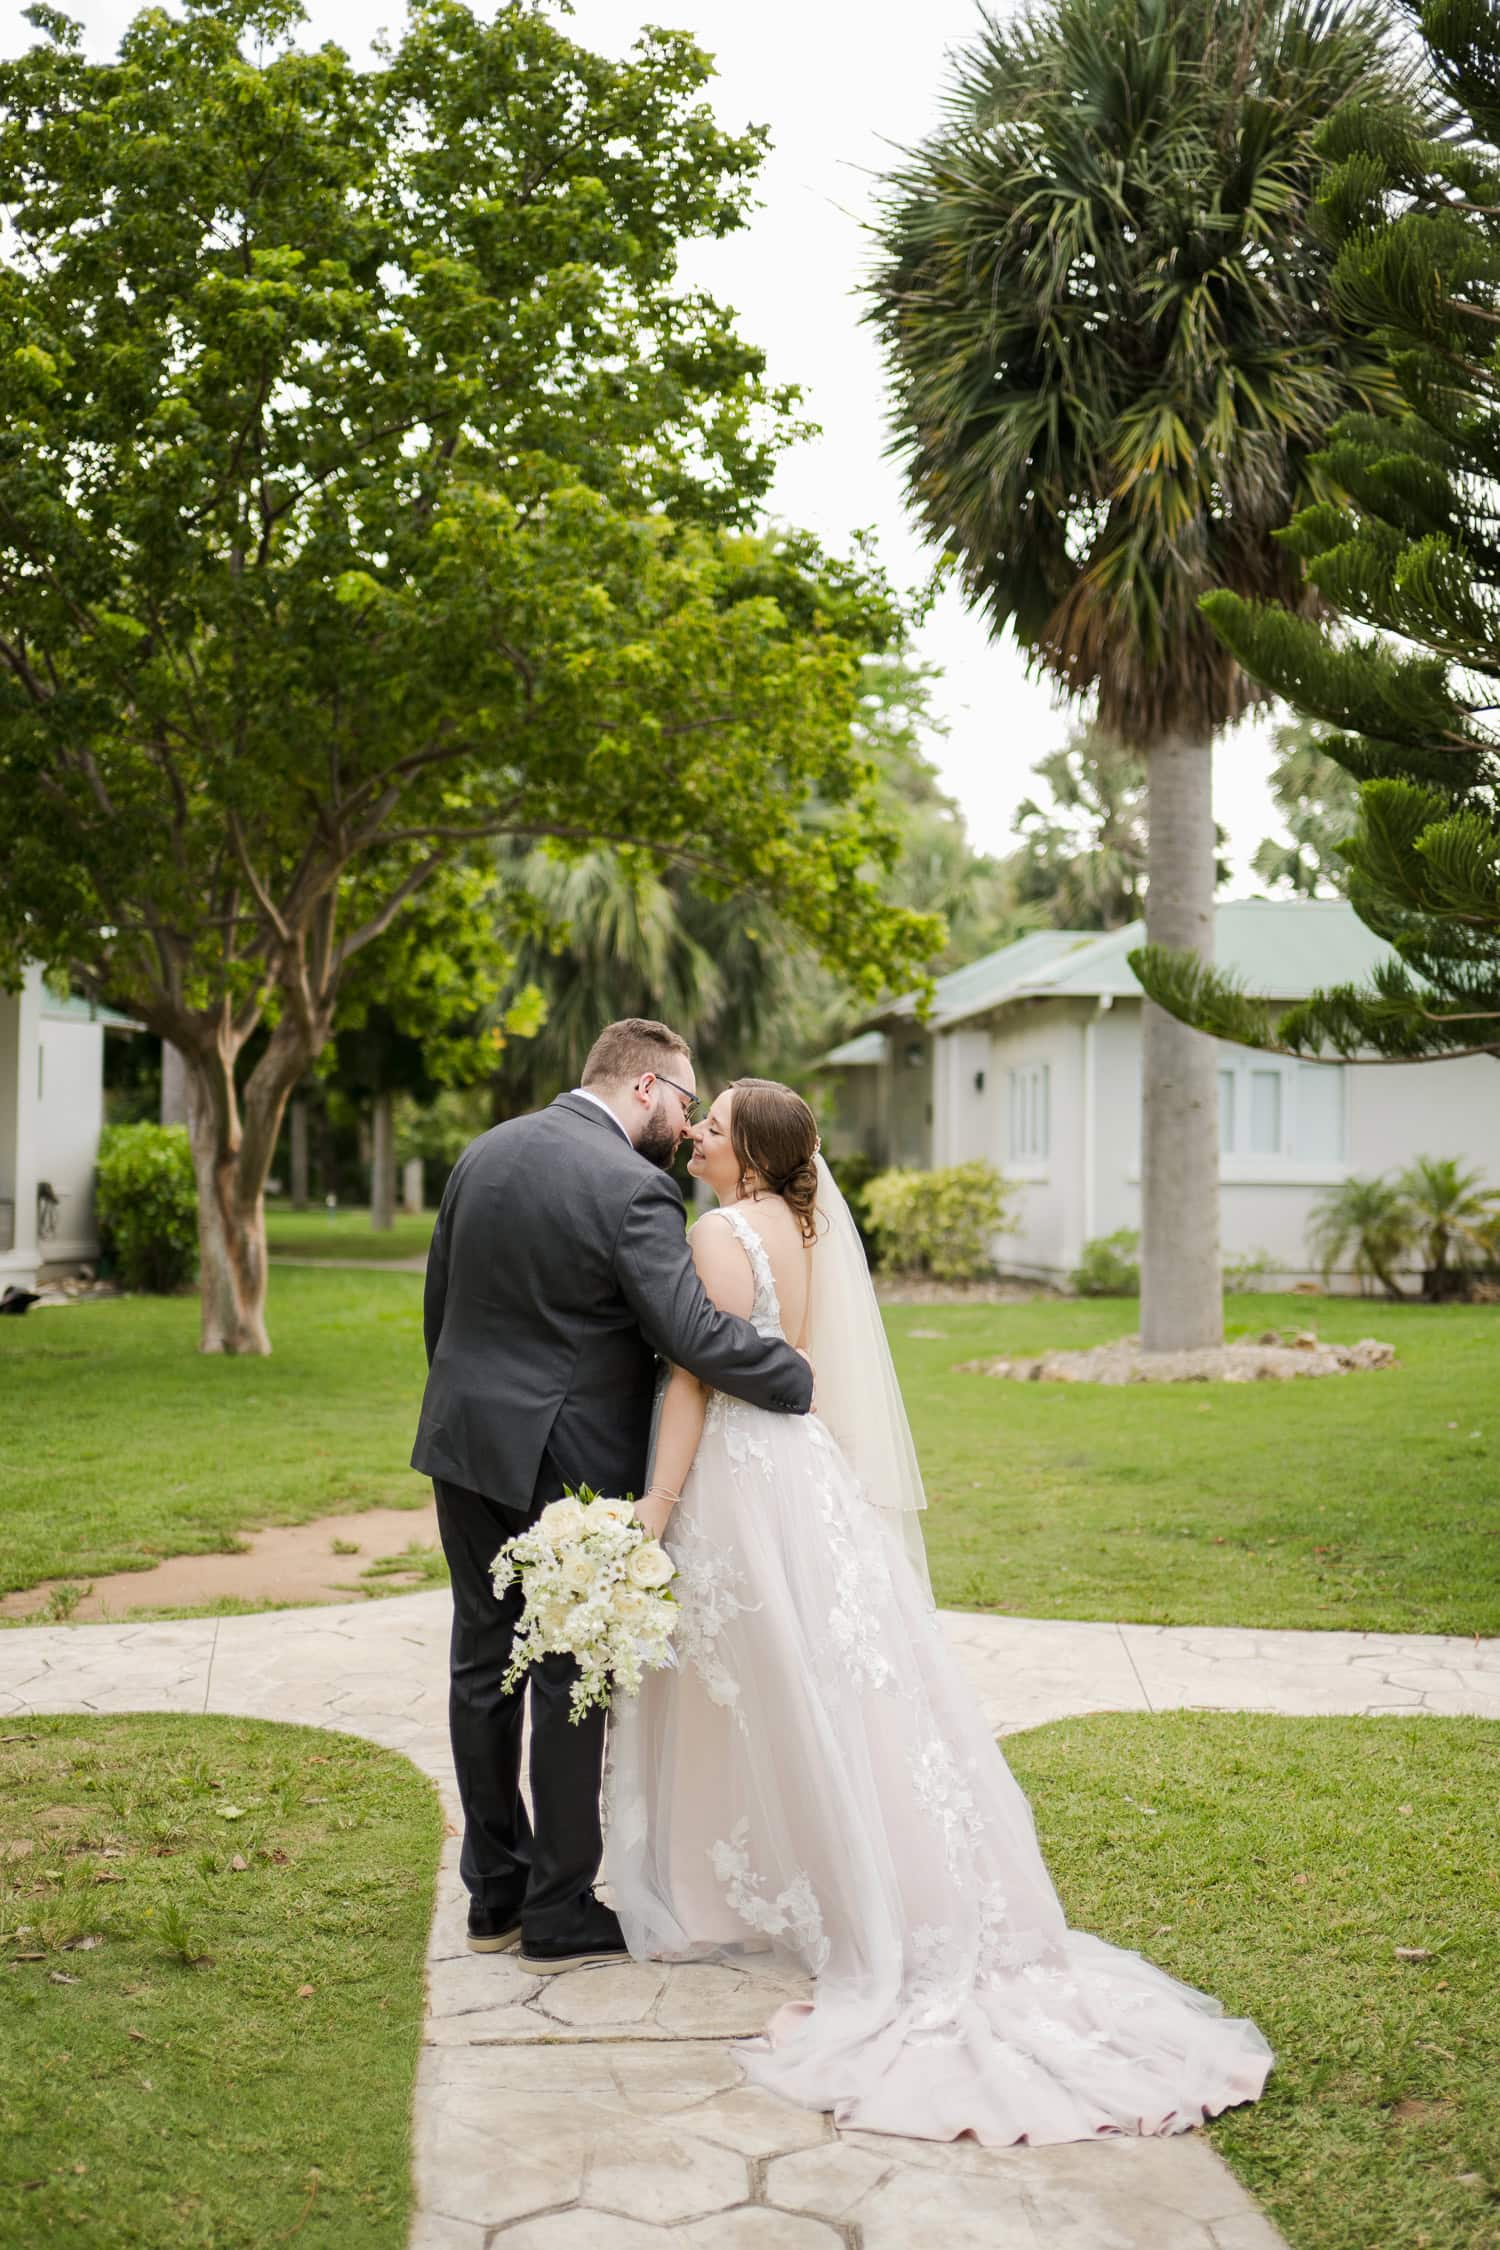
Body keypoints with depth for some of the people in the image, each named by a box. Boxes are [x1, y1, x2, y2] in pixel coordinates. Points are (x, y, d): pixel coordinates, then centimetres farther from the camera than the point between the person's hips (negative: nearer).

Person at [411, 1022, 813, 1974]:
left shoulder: (485, 1152, 6)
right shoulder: (633, 1190, -17)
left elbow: (440, 1300, 13)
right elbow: (694, 1332, -24)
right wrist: (801, 1378, -12)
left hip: (465, 1441, 7)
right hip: (566, 1465, -7)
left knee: (484, 1665, 15)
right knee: (571, 1680, 5)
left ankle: (495, 1891, 26)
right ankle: (560, 1913, 15)